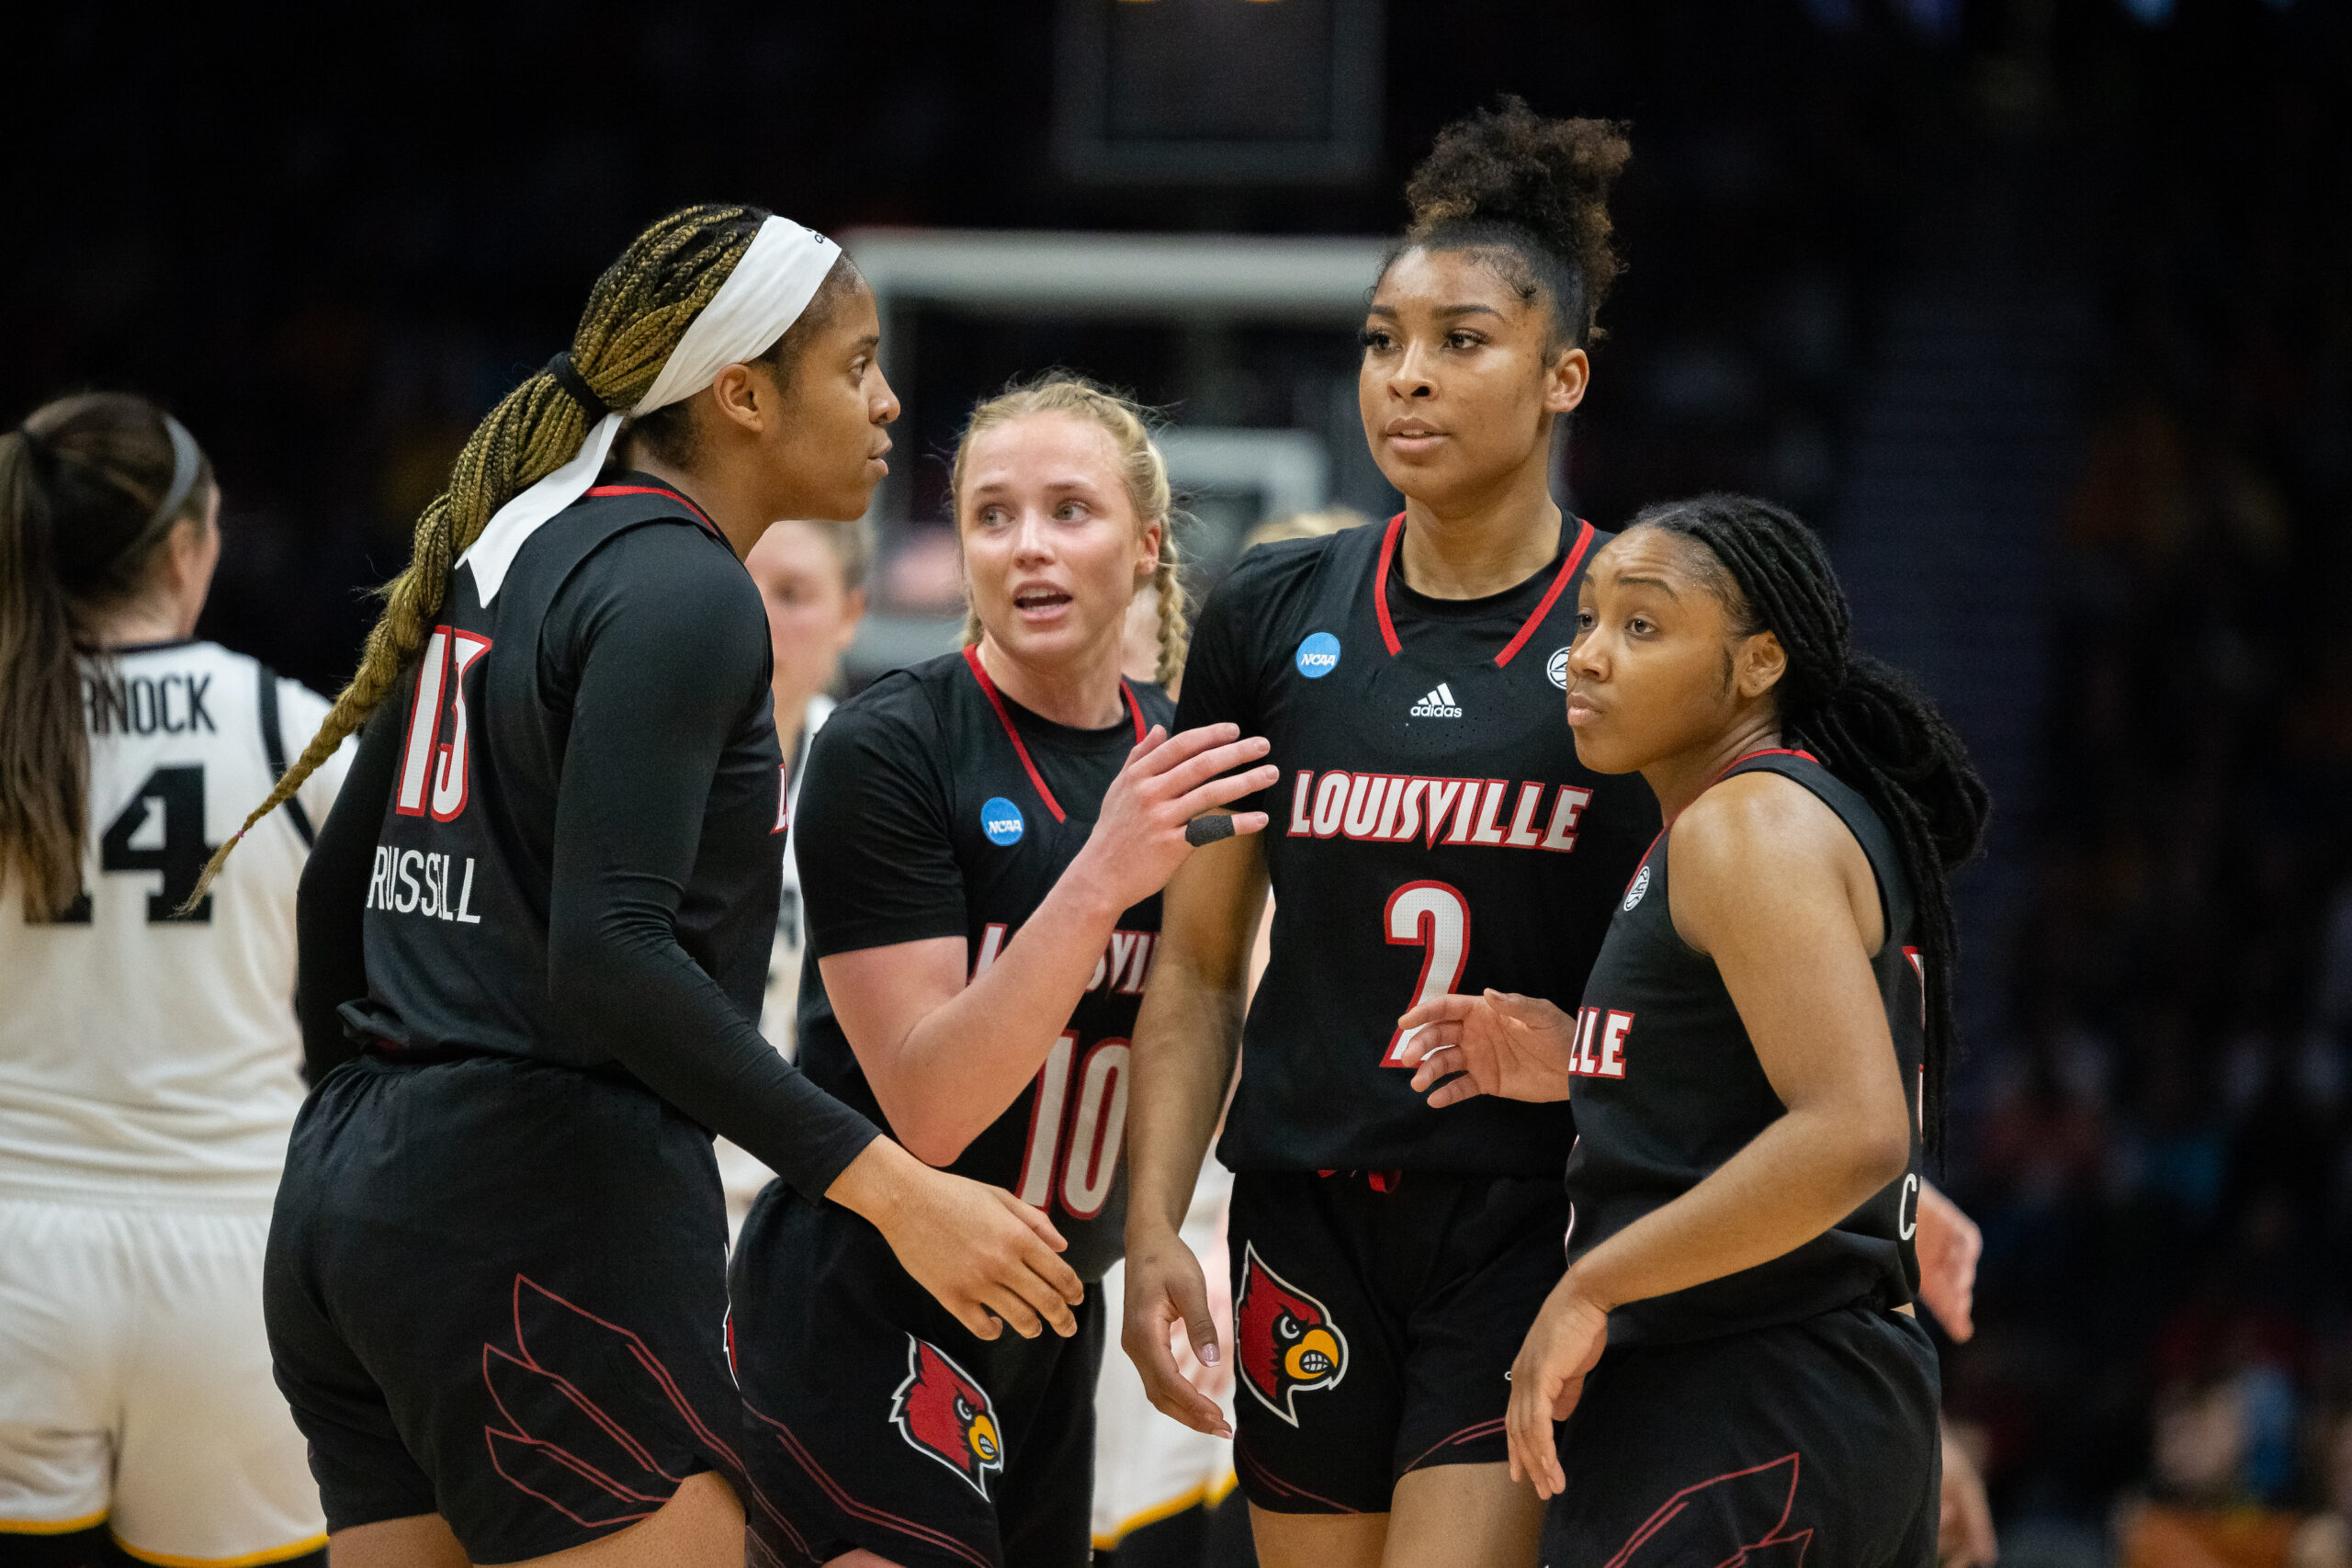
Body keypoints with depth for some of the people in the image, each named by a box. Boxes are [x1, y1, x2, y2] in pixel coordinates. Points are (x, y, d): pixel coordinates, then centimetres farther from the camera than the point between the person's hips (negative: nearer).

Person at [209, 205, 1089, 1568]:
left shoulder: (504, 553, 16)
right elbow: (609, 955, -22)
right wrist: (891, 1187, -24)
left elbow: (340, 886, 22)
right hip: (547, 1215, -10)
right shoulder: (680, 590, -11)